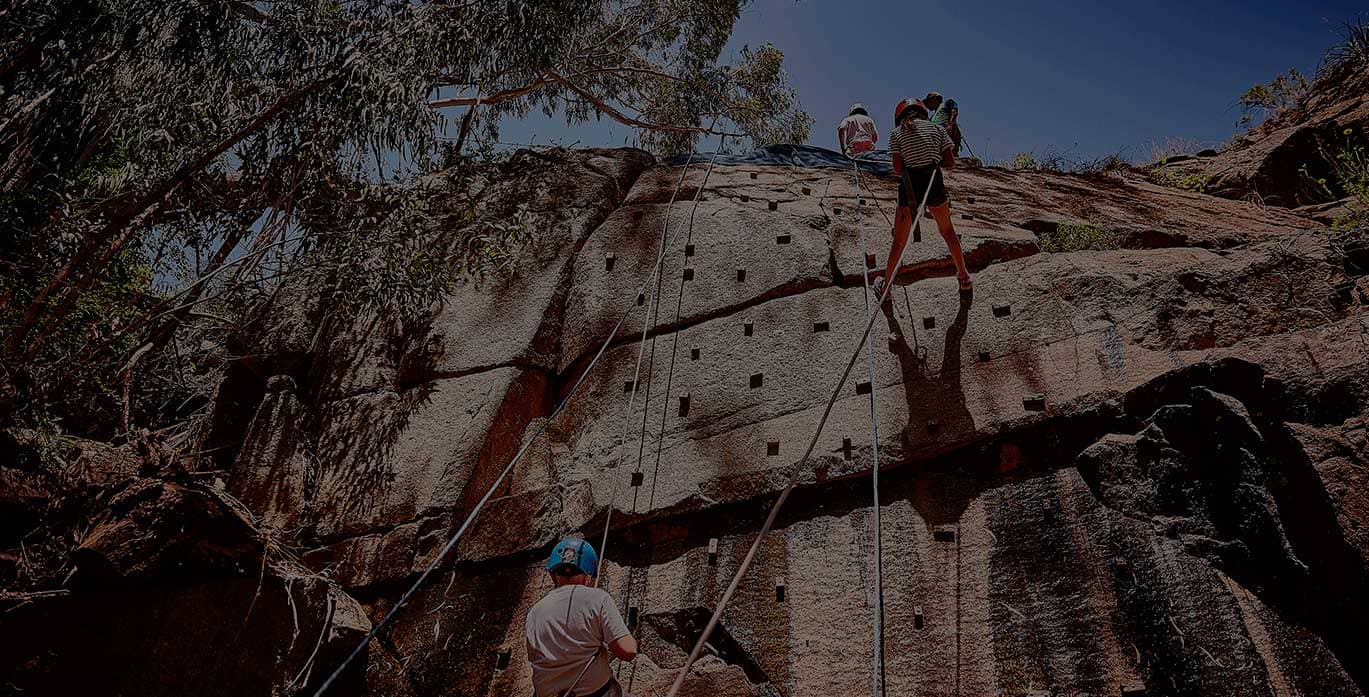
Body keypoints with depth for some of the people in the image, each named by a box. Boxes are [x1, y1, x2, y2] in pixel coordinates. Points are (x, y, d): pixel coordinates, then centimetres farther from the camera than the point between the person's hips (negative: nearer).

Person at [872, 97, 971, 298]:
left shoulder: (897, 133, 4)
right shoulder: (936, 128, 9)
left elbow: (897, 168, -4)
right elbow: (950, 163, 4)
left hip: (909, 186, -1)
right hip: (934, 183, 2)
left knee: (899, 241, 10)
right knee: (947, 230, 23)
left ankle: (885, 286, 19)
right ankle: (964, 277, 33)